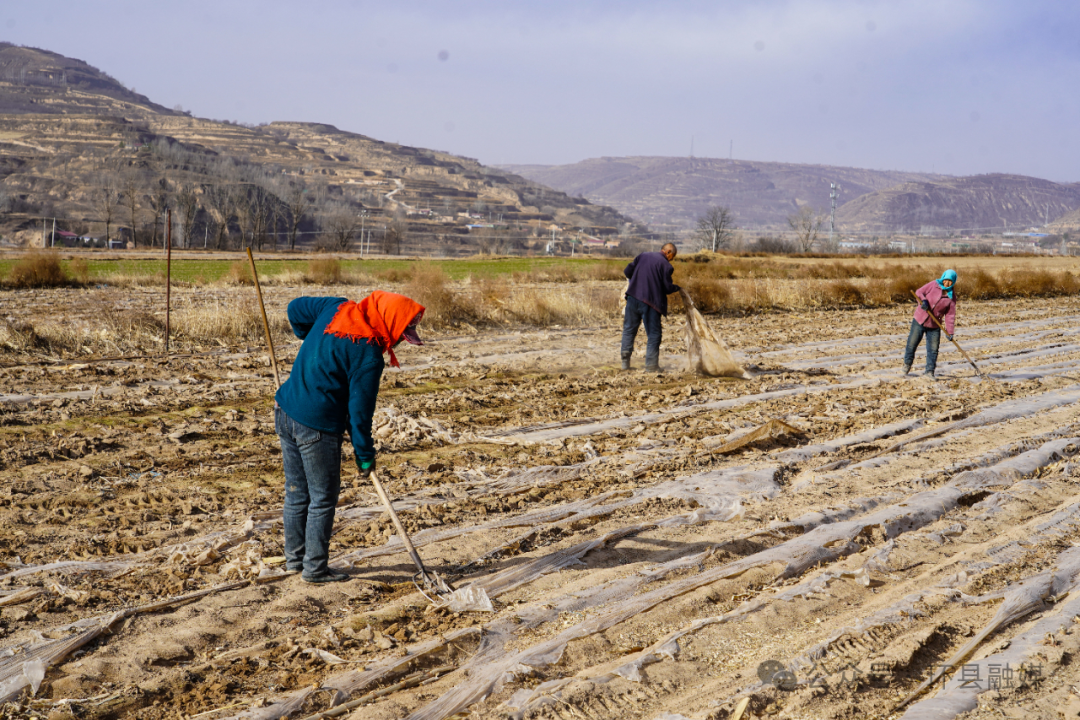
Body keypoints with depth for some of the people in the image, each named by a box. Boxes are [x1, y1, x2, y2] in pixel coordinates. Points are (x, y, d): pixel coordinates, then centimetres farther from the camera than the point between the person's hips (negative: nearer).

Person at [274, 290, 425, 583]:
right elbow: (359, 409, -15)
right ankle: (315, 568, 16)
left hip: (285, 410, 8)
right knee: (323, 498, 7)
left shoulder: (337, 307, 1)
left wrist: (311, 339, 34)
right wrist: (365, 455, -4)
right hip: (316, 427, -8)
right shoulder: (369, 354, -19)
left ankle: (294, 557, 32)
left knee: (296, 493, 20)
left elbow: (296, 308, 16)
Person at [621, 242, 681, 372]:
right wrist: (676, 288, 13)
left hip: (633, 298, 5)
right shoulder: (666, 265, -6)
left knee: (629, 330, 16)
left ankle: (625, 361, 15)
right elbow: (668, 288, -8)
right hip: (650, 302, -5)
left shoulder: (642, 256, 10)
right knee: (654, 335, 5)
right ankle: (651, 366, 3)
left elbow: (627, 271, 10)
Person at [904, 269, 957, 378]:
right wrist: (923, 300, -25)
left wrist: (949, 332, -7)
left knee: (933, 350, -3)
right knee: (912, 344, 5)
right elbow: (919, 292, -4)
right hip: (919, 320, -1)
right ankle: (907, 363, 30)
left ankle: (929, 372, 7)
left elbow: (950, 315, -1)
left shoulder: (951, 298, -1)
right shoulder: (934, 285, -4)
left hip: (934, 325, 1)